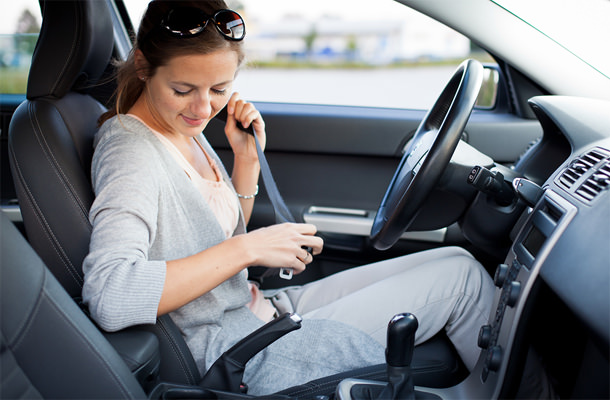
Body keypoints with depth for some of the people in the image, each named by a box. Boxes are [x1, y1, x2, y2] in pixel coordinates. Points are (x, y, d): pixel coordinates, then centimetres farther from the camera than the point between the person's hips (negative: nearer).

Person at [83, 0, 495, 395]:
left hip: (261, 308, 9)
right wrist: (246, 250, -29)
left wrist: (248, 158, 0)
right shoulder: (131, 151, -20)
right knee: (460, 276, -3)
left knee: (456, 264, 8)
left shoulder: (183, 129, 6)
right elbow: (109, 298, -34)